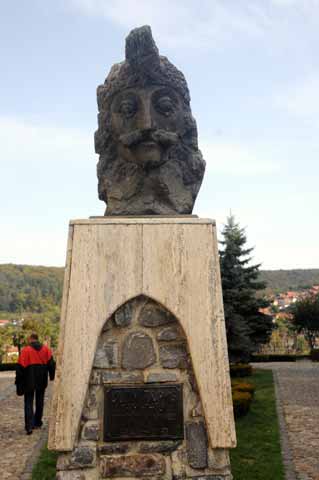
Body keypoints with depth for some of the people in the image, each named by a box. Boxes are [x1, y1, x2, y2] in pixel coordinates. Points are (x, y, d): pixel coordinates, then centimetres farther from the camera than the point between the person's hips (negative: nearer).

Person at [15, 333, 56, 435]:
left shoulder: (25, 350, -8)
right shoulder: (46, 349, 3)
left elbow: (20, 368, -8)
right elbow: (51, 364, 3)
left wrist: (19, 382, -1)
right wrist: (52, 377, 11)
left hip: (29, 382, -3)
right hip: (42, 382, 3)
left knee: (28, 403, 2)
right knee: (39, 402, 17)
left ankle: (29, 426, -8)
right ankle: (37, 423, 25)